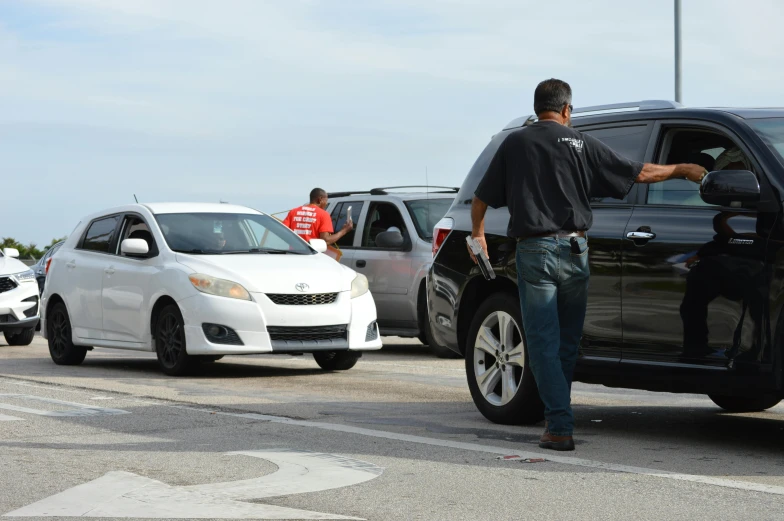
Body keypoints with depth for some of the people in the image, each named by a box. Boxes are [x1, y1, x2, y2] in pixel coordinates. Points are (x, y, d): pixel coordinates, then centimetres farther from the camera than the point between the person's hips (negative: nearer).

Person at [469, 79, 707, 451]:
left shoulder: (514, 144, 4)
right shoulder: (580, 144, 2)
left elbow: (481, 199, 9)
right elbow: (639, 173, 4)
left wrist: (478, 233, 27)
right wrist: (682, 170, 19)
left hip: (534, 252, -1)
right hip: (573, 251, 1)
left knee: (543, 343, -1)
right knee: (567, 341, 15)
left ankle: (560, 427, -9)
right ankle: (557, 415, 24)